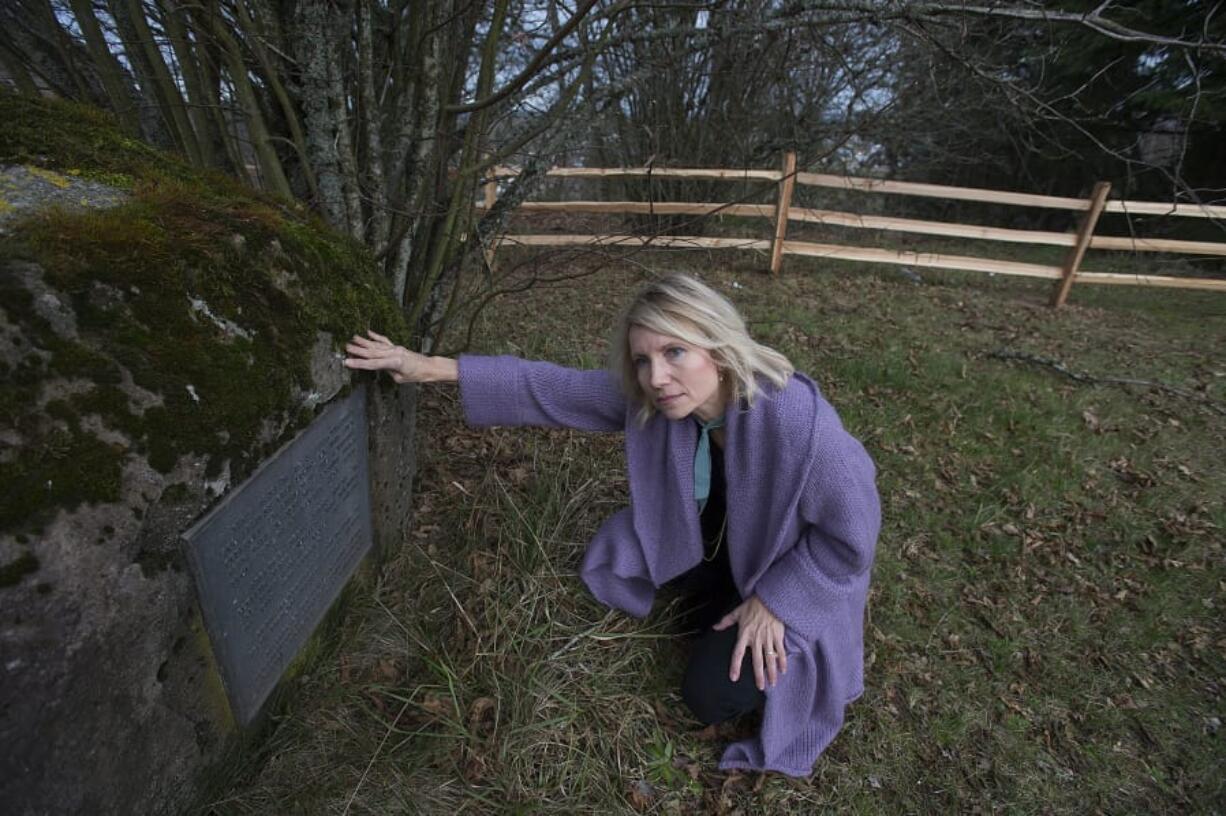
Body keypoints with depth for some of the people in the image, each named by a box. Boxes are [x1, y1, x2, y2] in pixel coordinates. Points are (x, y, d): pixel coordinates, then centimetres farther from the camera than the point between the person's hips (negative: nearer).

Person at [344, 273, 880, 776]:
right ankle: (725, 600, 17)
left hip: (792, 575, -5)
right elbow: (552, 389, -19)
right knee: (615, 557, 1)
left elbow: (851, 535, -26)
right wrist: (435, 368, -21)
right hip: (713, 540, 5)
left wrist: (773, 599, -20)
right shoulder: (647, 396, -24)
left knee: (711, 695, -11)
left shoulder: (798, 421, -40)